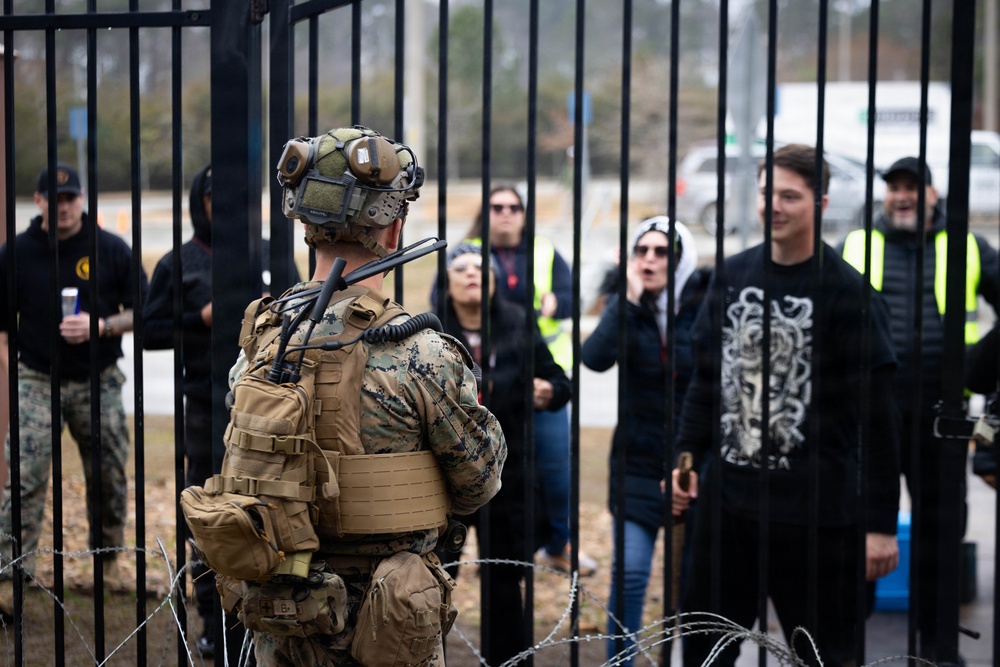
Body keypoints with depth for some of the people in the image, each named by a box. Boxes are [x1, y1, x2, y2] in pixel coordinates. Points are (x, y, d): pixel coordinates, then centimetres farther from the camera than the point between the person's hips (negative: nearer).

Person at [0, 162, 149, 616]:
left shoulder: (111, 249, 0)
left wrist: (100, 327, -15)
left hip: (98, 382, 1)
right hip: (37, 381, -1)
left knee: (109, 475, 9)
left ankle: (108, 558, 29)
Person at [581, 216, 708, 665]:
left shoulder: (705, 305, -8)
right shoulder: (626, 305, -2)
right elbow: (596, 358, -20)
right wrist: (630, 300, -23)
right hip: (640, 460, 1)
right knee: (629, 572, -5)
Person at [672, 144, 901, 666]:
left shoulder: (846, 291, -9)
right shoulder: (731, 276, 7)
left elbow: (876, 415, -9)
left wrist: (881, 523, -11)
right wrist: (687, 455, 7)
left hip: (815, 511, -5)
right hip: (726, 499, 5)